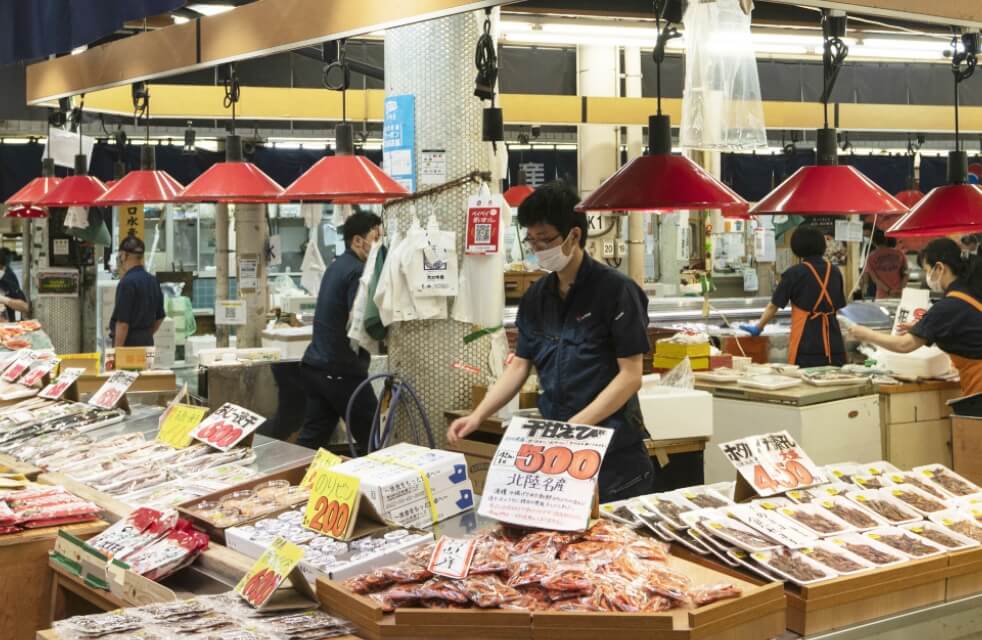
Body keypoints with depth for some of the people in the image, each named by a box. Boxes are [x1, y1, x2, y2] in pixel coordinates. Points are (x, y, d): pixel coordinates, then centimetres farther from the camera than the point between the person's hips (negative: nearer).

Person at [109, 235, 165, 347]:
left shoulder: (127, 283, -16)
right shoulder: (153, 281, 10)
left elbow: (123, 322, -19)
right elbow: (159, 317, 18)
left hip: (129, 342, -8)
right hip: (147, 341, 8)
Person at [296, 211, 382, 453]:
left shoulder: (338, 265, 15)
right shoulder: (358, 272, -15)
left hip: (316, 366, 9)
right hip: (341, 372, -9)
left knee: (312, 438, 9)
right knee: (371, 440, 3)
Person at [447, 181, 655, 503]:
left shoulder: (616, 290, -11)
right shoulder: (536, 296, 7)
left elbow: (630, 375, -14)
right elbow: (519, 366, 10)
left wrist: (576, 425, -20)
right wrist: (478, 416, -3)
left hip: (613, 453, -5)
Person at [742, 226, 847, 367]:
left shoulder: (795, 273, -5)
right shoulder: (834, 271, 7)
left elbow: (774, 306, -1)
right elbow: (838, 306, 17)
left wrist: (757, 328, 12)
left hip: (807, 344, -4)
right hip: (833, 343, 4)